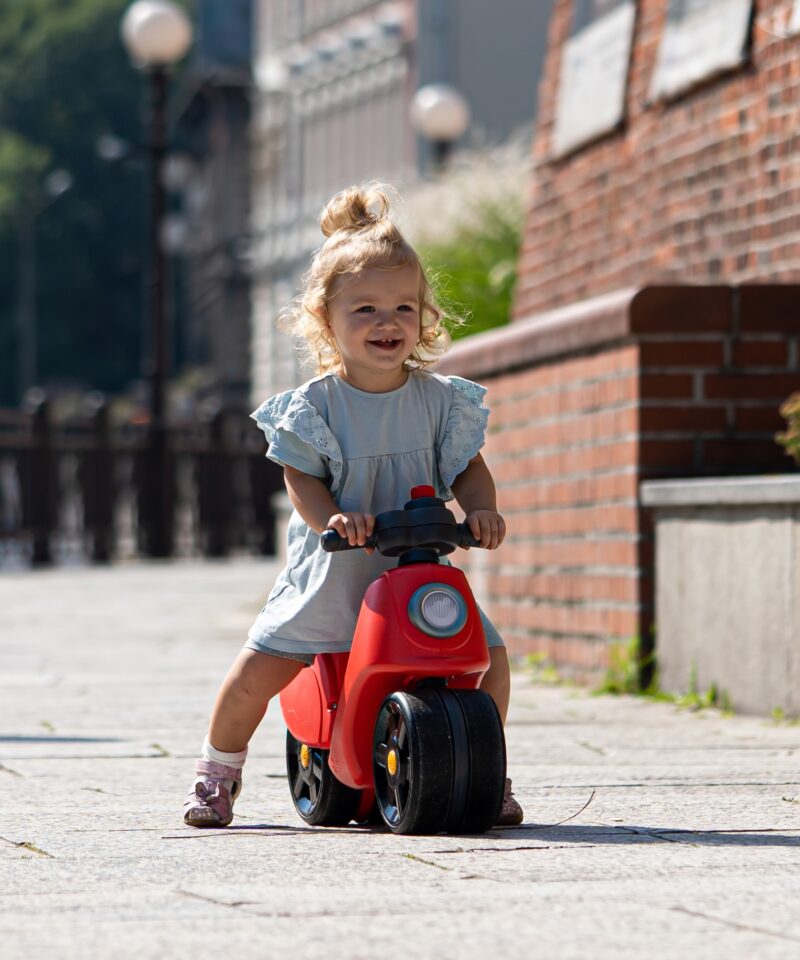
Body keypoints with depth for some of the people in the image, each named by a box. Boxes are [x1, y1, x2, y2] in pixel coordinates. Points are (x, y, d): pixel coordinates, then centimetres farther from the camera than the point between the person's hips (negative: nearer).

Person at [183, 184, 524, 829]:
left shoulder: (440, 399, 0)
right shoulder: (315, 405, -7)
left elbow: (468, 466, 4)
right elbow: (303, 479, -8)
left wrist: (481, 509, -17)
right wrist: (331, 519, -28)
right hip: (332, 575, -2)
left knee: (488, 657, -8)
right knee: (258, 671, -9)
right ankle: (218, 773, 17)